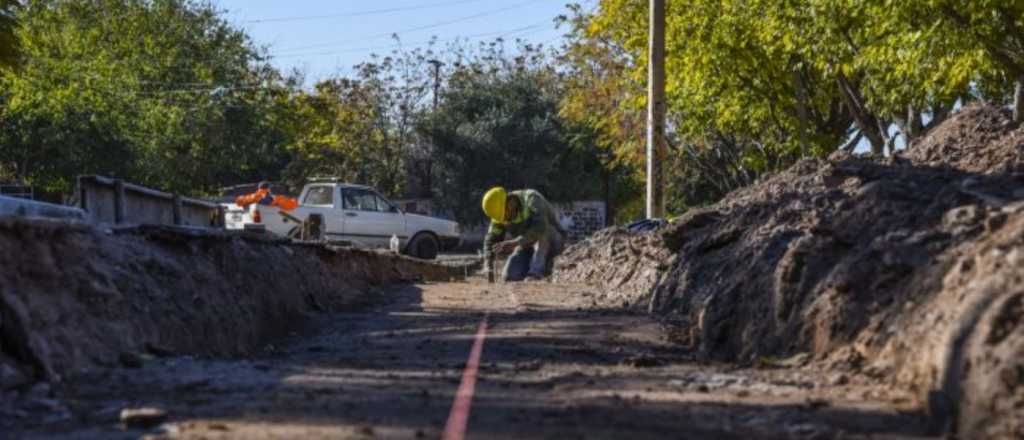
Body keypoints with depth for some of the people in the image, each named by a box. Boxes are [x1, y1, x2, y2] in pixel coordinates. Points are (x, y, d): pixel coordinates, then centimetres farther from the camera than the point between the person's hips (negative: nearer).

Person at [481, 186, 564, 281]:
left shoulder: (531, 199, -30)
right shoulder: (500, 213, -11)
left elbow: (540, 227, -46)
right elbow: (491, 239, -4)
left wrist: (514, 243, -52)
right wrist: (488, 265, -18)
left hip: (551, 242, -5)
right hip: (528, 246, 5)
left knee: (542, 231, -38)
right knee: (509, 276, -16)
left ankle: (537, 271, -30)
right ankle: (543, 262, 7)